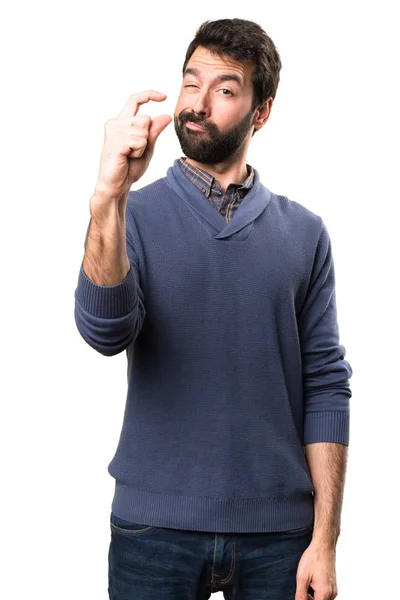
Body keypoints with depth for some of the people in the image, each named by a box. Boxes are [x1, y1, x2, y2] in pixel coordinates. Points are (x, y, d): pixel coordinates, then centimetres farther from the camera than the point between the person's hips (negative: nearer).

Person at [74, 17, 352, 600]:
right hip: (155, 528, -1)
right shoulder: (135, 215, 0)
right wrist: (108, 196, -31)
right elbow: (106, 331, -17)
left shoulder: (303, 232, 2)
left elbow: (325, 385, 1)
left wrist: (325, 539, -4)